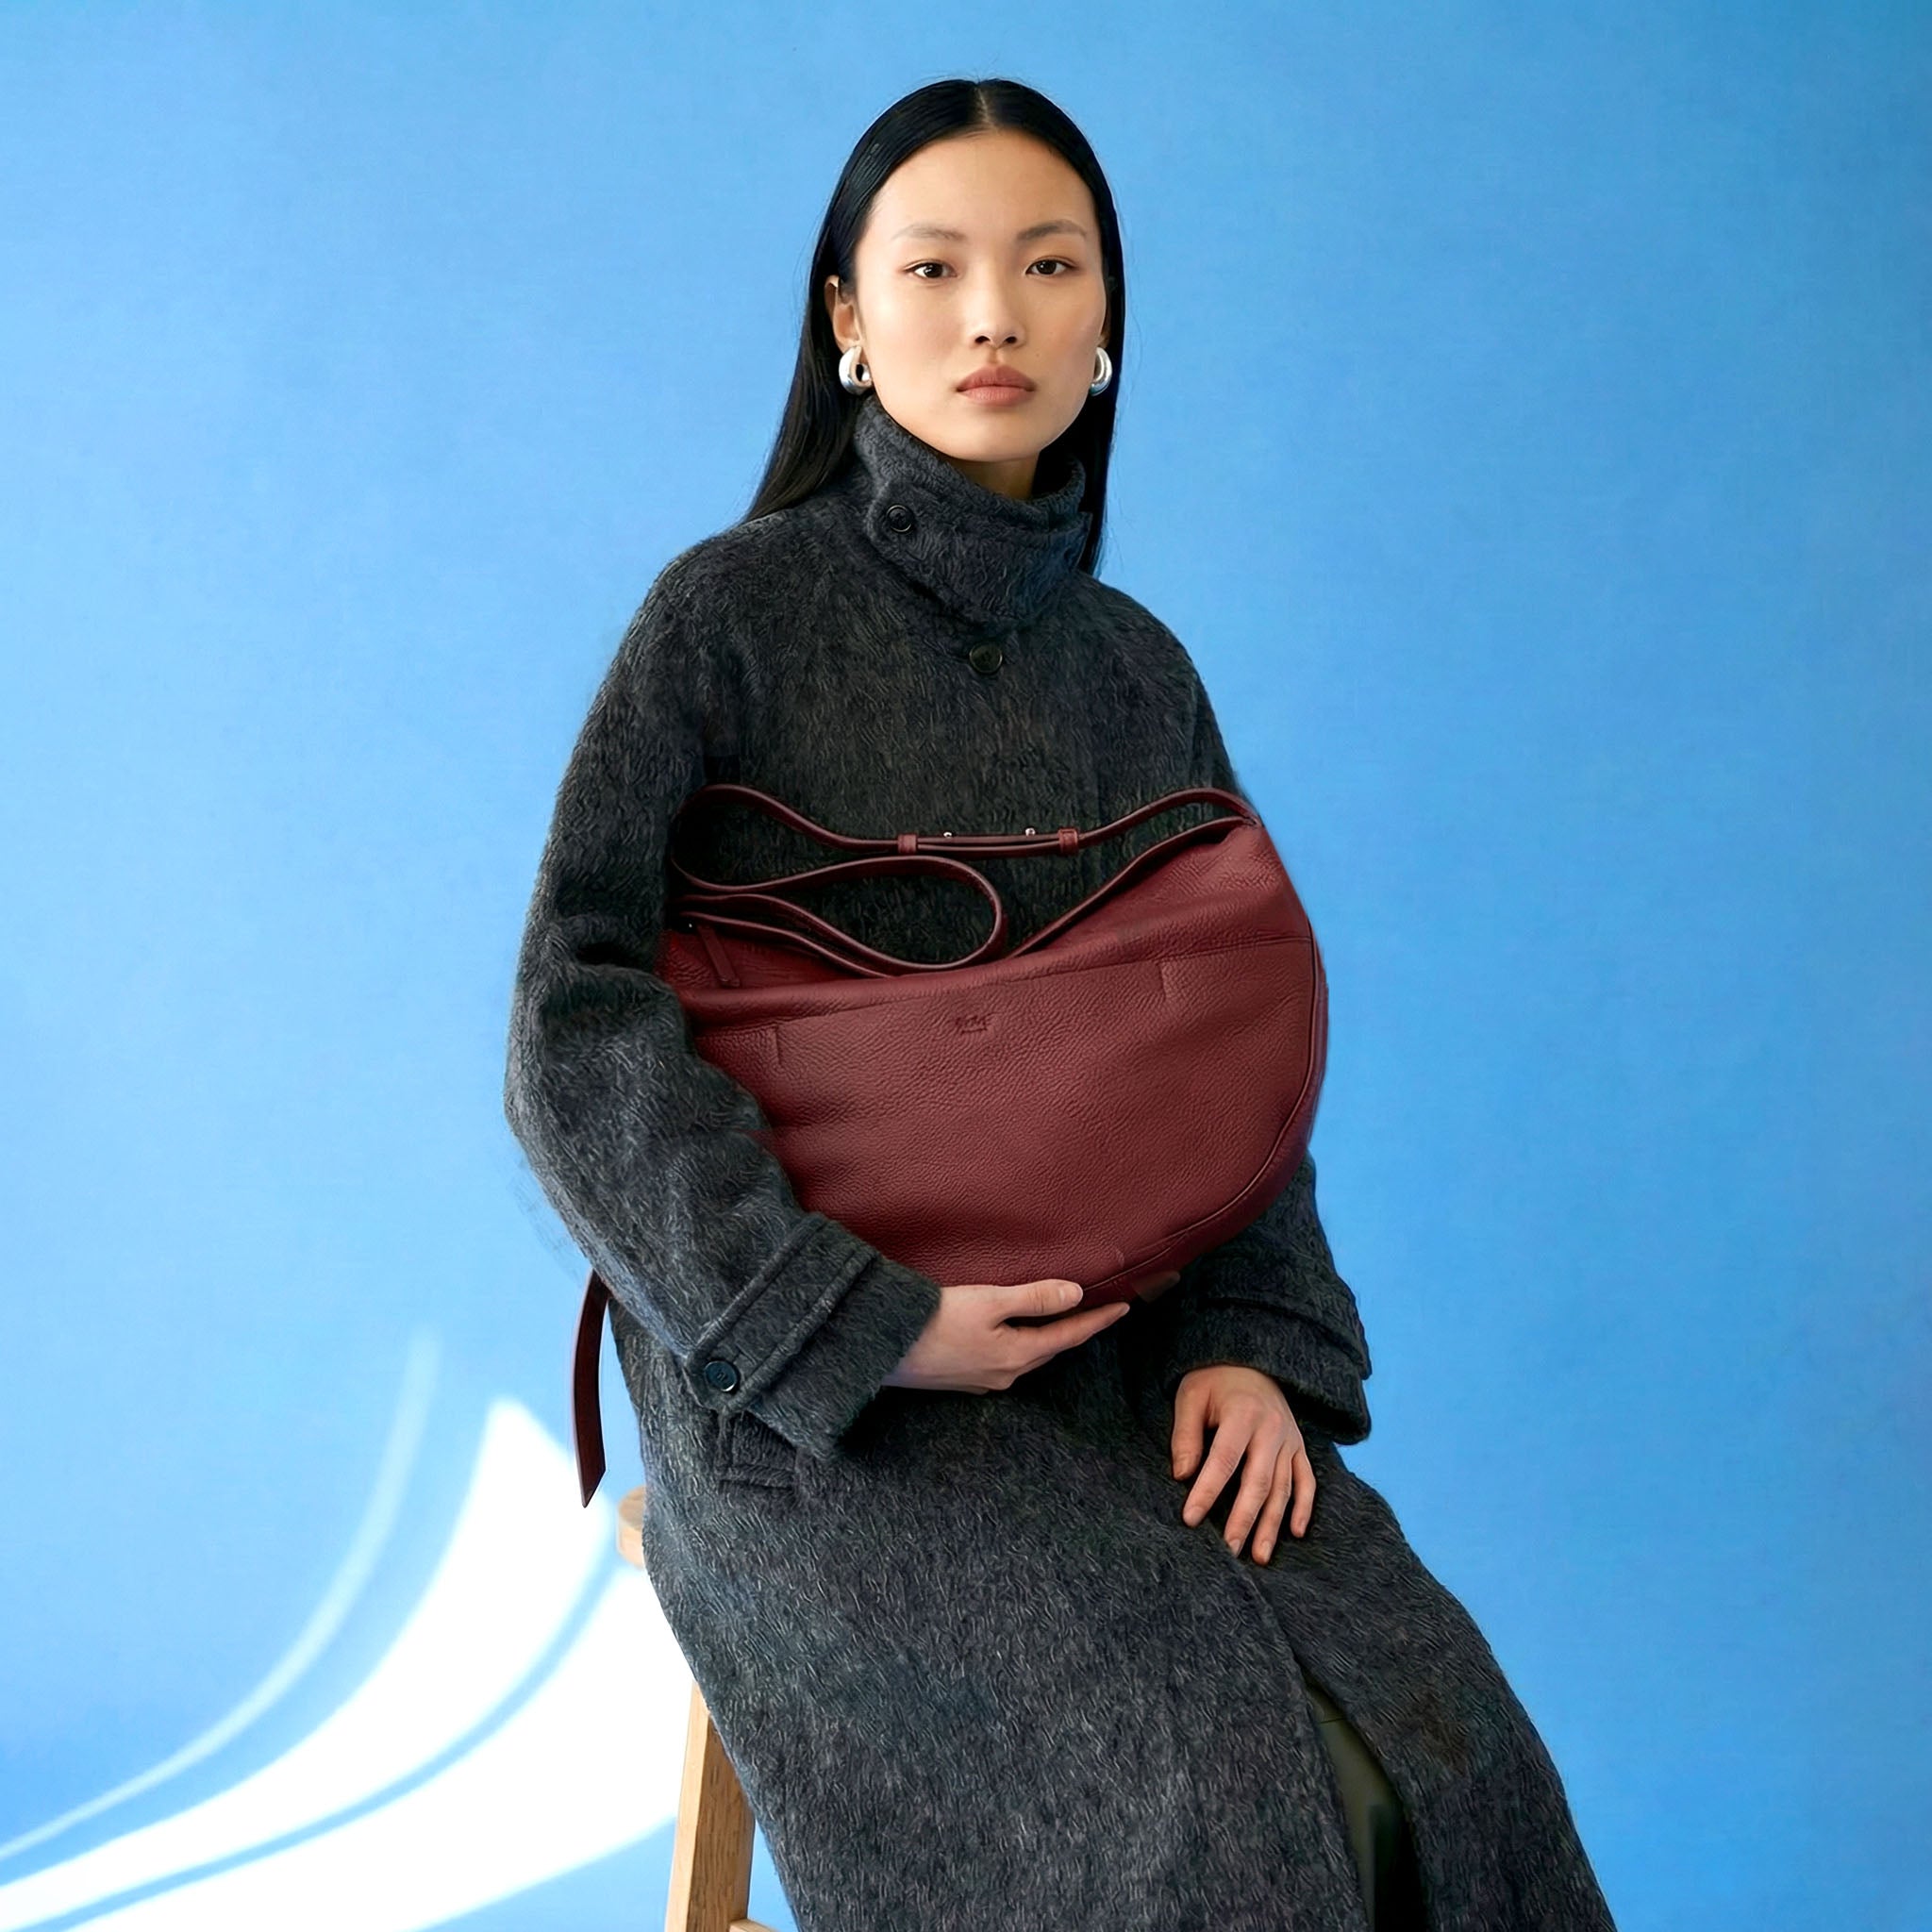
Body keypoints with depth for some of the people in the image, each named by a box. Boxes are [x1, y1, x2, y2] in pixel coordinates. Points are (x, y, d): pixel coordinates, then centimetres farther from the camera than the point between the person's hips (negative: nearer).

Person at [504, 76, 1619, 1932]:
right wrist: (863, 1320, -17)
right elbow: (579, 1029, -11)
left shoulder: (1139, 670, 11)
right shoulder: (735, 608, -5)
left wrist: (1254, 1342, -6)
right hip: (809, 1392, -4)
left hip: (1107, 1342, 5)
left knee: (1435, 1748, -18)